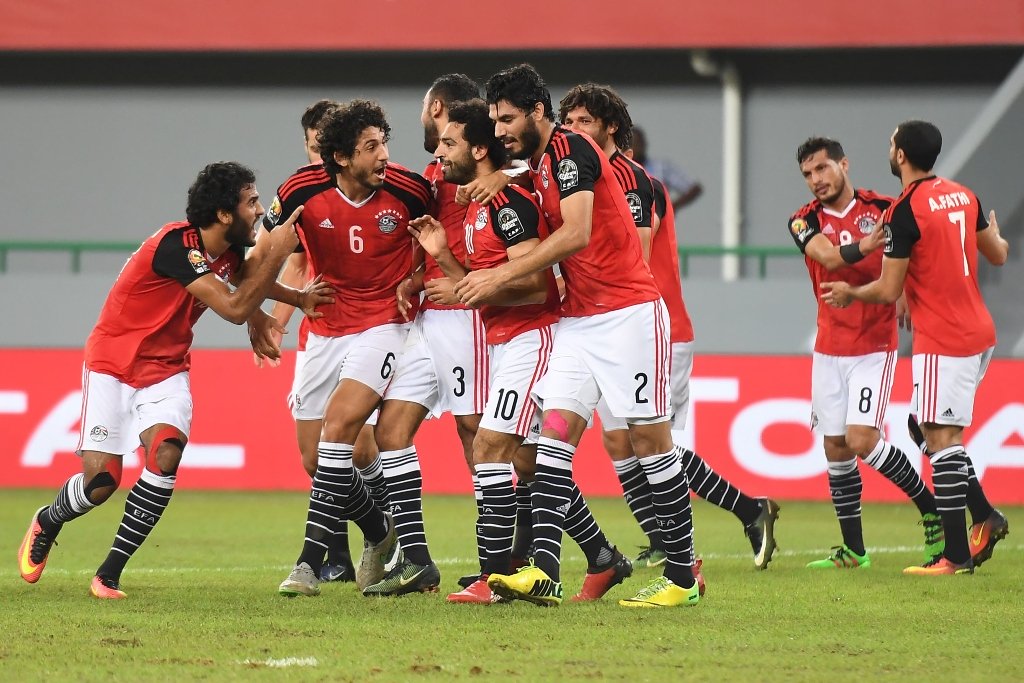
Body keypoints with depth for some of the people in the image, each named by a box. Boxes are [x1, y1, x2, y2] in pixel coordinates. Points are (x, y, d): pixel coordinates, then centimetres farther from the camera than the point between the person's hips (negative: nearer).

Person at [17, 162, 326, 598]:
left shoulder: (228, 250, -3)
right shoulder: (177, 245, -27)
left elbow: (245, 279, 24)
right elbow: (235, 308, -31)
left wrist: (298, 298, 8)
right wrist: (278, 251, -27)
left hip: (166, 370, 6)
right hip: (113, 364, -6)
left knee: (166, 454, -22)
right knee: (101, 481, -9)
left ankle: (109, 574, -13)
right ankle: (46, 524, 28)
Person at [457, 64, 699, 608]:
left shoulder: (570, 149, -13)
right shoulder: (536, 164, 14)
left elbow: (578, 234, -24)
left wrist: (501, 276, -21)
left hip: (627, 313, -9)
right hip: (577, 318, 9)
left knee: (649, 440, -3)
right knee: (556, 429, -4)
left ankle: (682, 577, 5)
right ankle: (543, 570, -13)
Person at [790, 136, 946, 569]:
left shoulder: (884, 209, -3)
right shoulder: (804, 222, 1)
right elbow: (831, 258, -19)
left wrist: (906, 296, -12)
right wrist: (868, 244, -37)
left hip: (875, 345, -4)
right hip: (829, 349, 4)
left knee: (861, 439, -15)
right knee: (835, 448, 3)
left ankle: (931, 508, 3)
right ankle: (853, 550, 12)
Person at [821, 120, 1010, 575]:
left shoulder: (904, 212, -14)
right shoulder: (963, 196, 8)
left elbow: (888, 291, -12)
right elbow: (997, 255, 19)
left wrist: (850, 293, 8)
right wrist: (999, 238, 43)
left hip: (941, 341, -9)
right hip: (978, 333, 9)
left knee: (940, 437, -7)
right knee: (928, 428, 18)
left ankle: (956, 555, -8)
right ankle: (985, 516, 10)